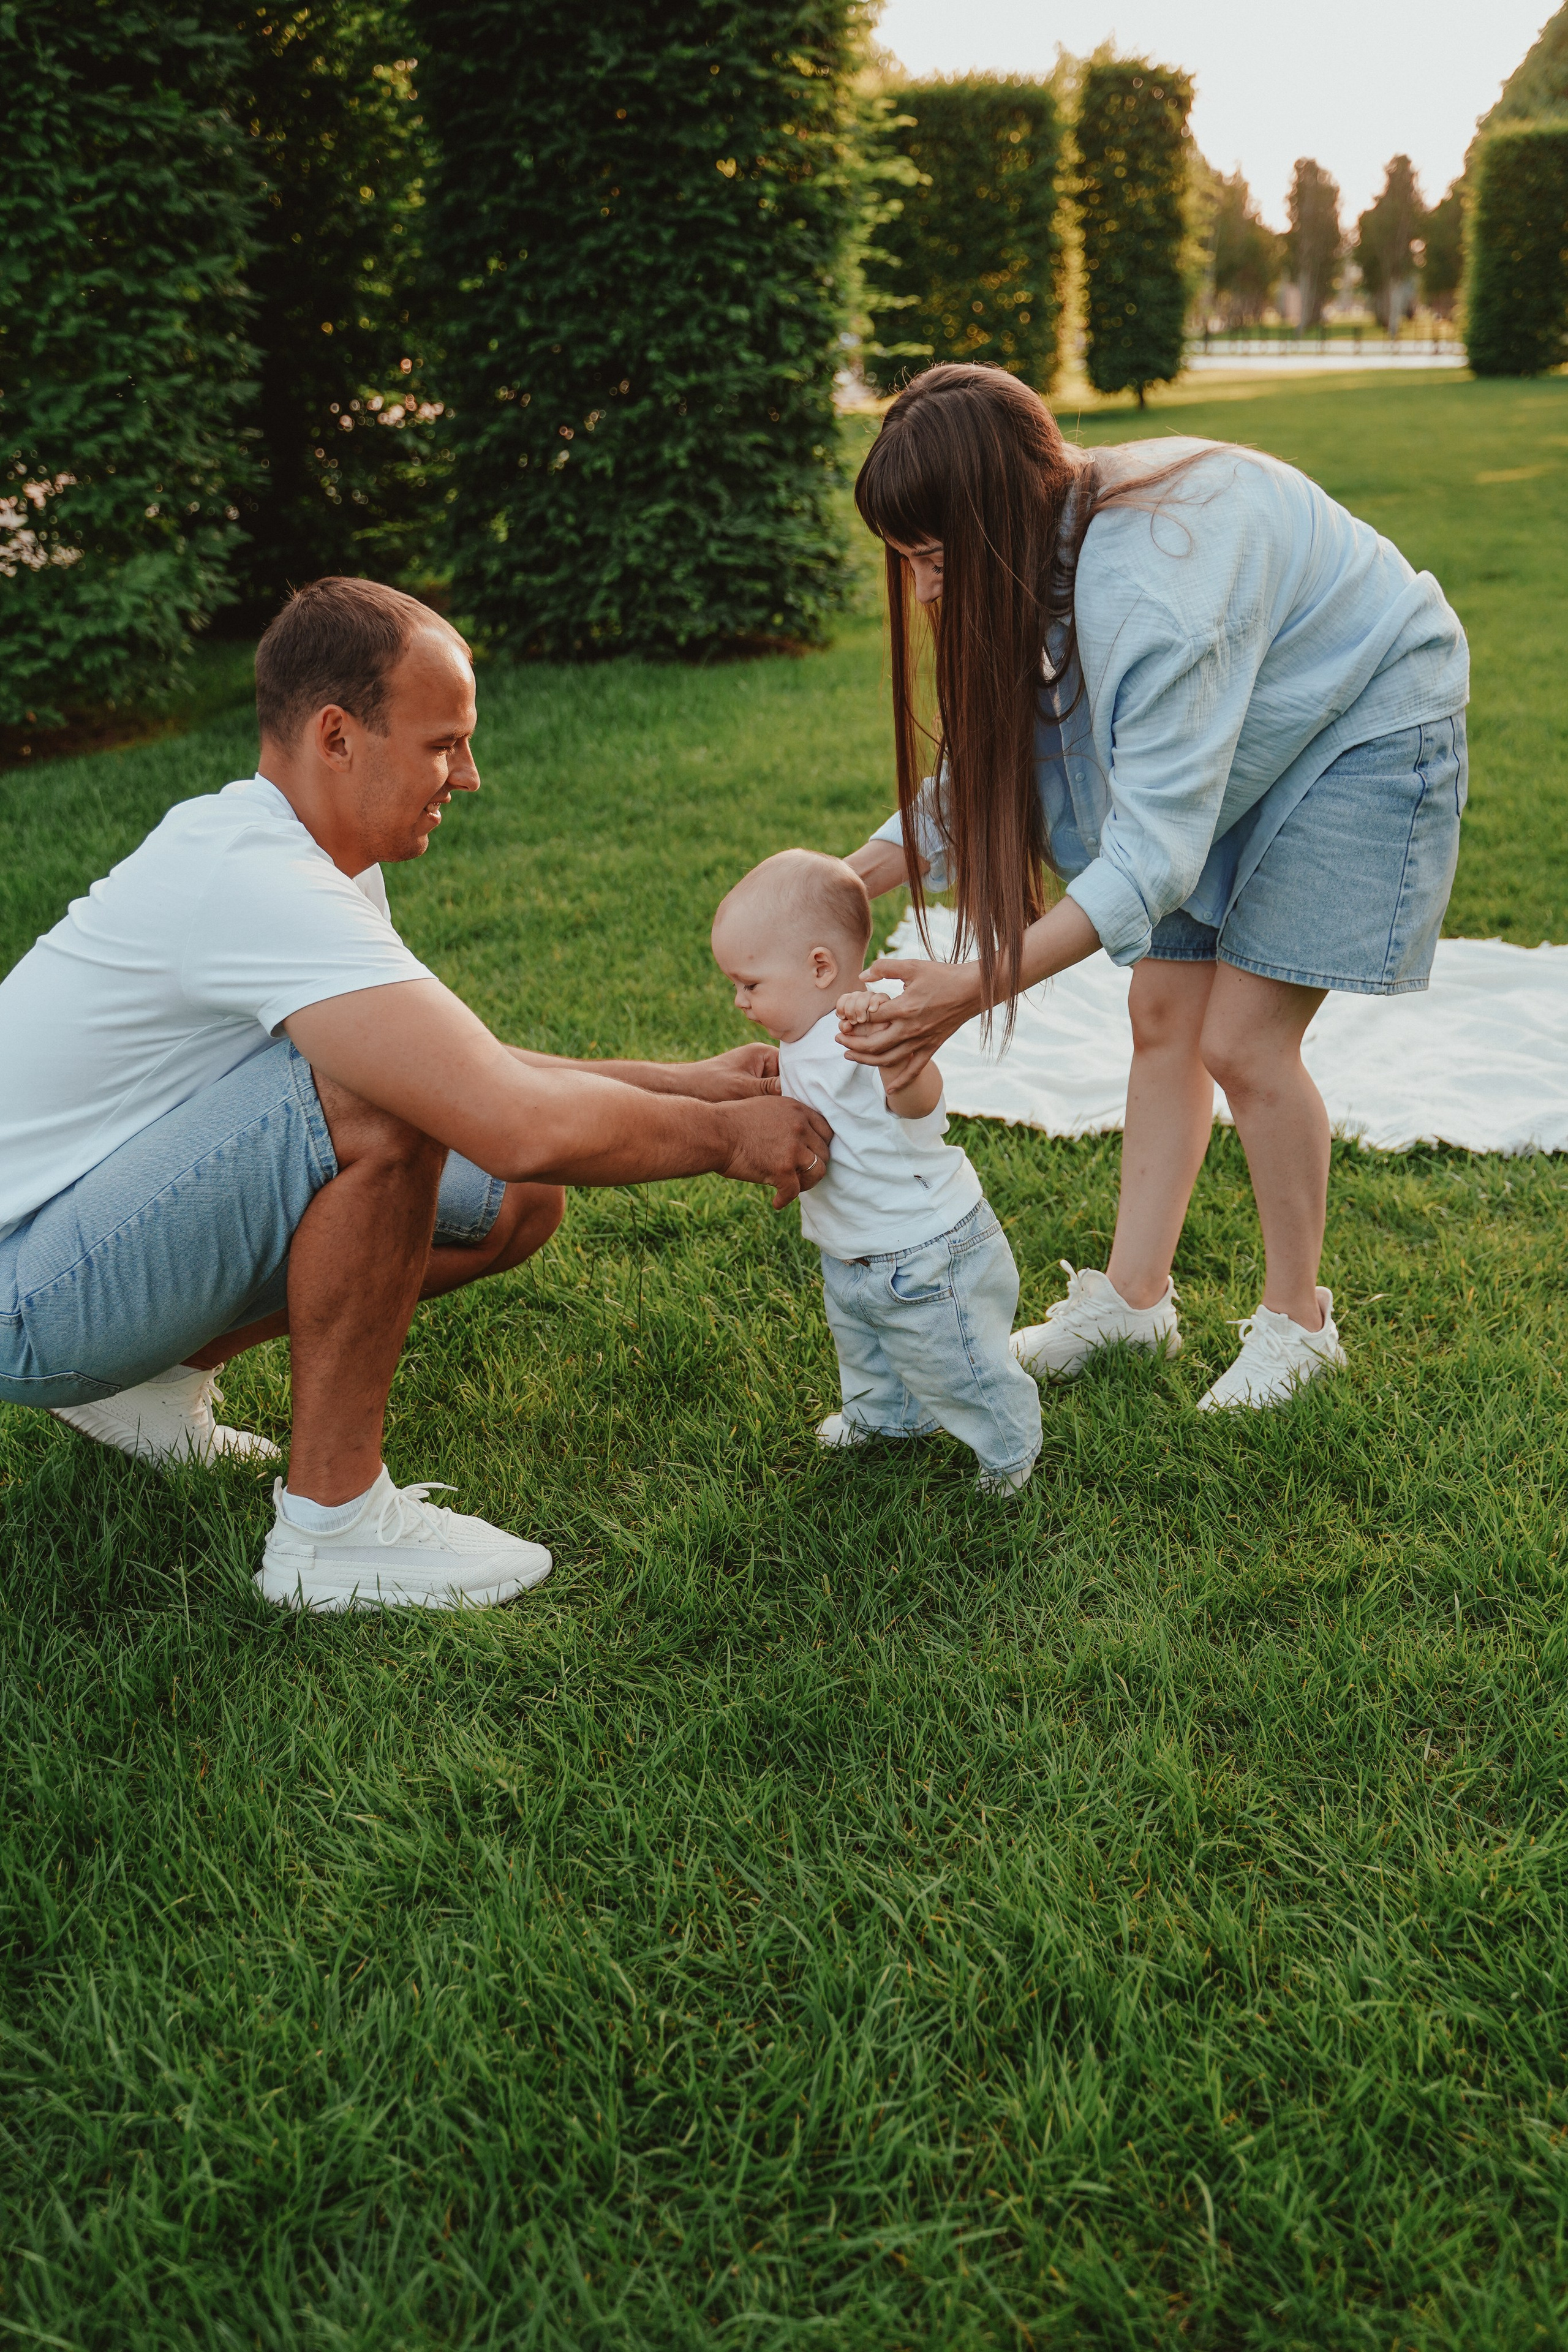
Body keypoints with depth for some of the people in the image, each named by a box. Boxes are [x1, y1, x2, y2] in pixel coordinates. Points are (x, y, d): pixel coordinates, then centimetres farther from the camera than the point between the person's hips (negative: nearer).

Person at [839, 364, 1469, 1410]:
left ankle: (1298, 1321, 11)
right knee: (1163, 1018, 4)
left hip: (1367, 728, -8)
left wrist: (977, 988, -45)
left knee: (1241, 1042, -10)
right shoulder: (1037, 550, -11)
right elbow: (984, 764, -4)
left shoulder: (1149, 578, -38)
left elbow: (1156, 849, -39)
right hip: (1231, 746, 8)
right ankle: (1134, 1297, 17)